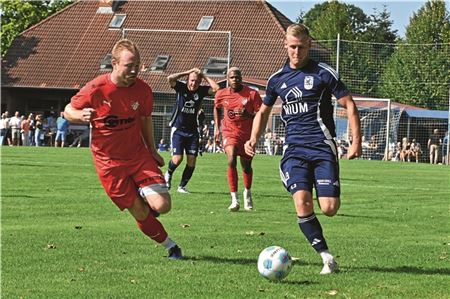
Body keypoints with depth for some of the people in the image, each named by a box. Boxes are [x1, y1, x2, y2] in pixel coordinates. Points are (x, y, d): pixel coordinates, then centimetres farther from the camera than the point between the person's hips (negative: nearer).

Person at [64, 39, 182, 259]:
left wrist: (152, 151, 16)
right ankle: (171, 247, 18)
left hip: (138, 154, 2)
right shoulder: (95, 89, -16)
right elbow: (68, 111, -3)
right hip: (109, 163, -2)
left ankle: (143, 194, 21)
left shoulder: (142, 89, -6)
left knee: (162, 206, -15)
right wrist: (82, 115, -25)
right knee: (141, 214, -4)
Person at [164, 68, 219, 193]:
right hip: (178, 130, -3)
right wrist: (188, 72, -18)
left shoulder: (202, 90, -2)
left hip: (192, 131, 3)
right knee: (177, 158, -14)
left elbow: (216, 88, -18)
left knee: (192, 162, -3)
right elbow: (170, 78, -26)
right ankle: (168, 174, 19)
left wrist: (204, 76, -11)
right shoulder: (181, 87, -8)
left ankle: (182, 186, 14)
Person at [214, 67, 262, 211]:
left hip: (247, 134, 0)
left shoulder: (252, 94, -11)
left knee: (246, 166, 11)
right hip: (229, 132, 0)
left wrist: (248, 114, -28)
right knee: (231, 161, -23)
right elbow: (216, 108, 19)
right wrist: (217, 128, 13)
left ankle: (247, 192, 43)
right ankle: (234, 199, -21)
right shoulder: (221, 94, -3)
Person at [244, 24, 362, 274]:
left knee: (329, 208, -12)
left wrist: (356, 141, -8)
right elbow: (264, 112, 25)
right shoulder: (277, 79, 12)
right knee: (301, 201, -19)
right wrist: (253, 139, 9)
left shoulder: (323, 73, 0)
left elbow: (349, 105, 2)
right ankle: (327, 258, -10)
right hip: (294, 148, 3)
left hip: (322, 146, -3)